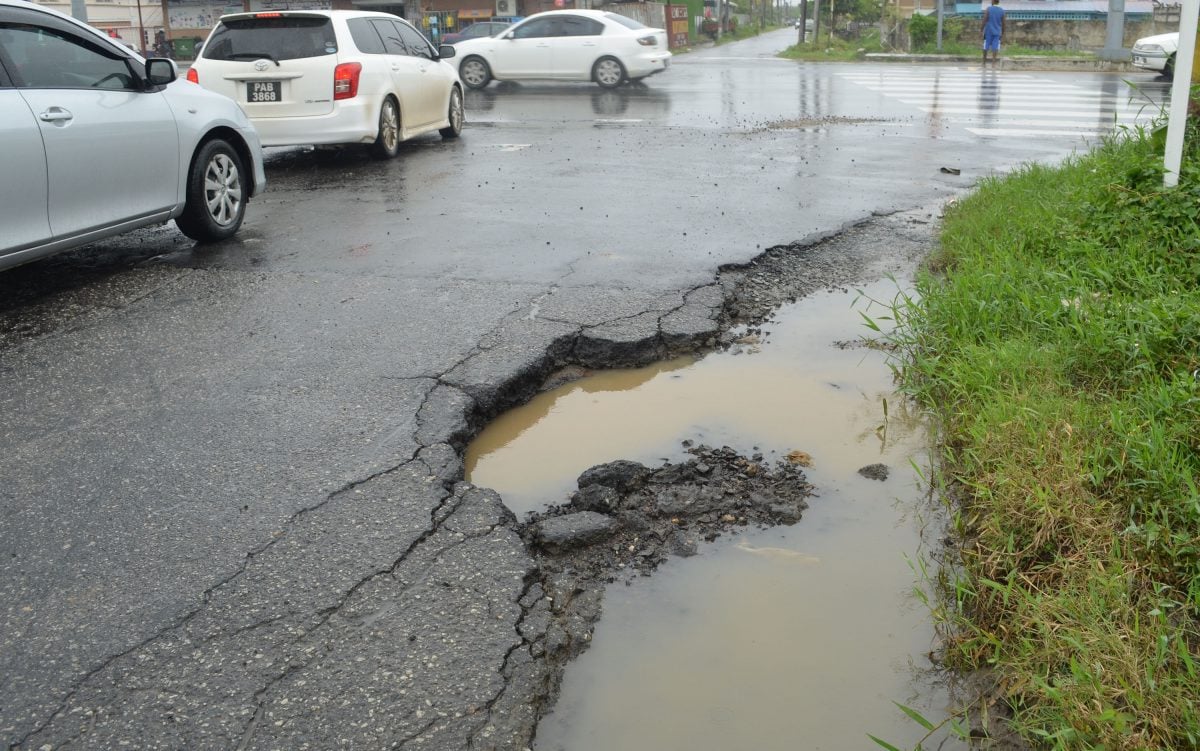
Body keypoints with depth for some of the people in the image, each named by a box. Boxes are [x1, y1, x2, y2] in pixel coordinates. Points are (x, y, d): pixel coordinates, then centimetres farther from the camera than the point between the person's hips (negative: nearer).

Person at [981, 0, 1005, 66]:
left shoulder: (988, 9, -5)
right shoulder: (1002, 11, 3)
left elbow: (984, 21, -9)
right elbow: (1003, 23, 5)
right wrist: (1002, 33, 14)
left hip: (988, 31, -1)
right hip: (997, 32, 1)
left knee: (986, 48, 9)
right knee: (995, 48, -1)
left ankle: (984, 62, 16)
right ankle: (993, 63, -9)